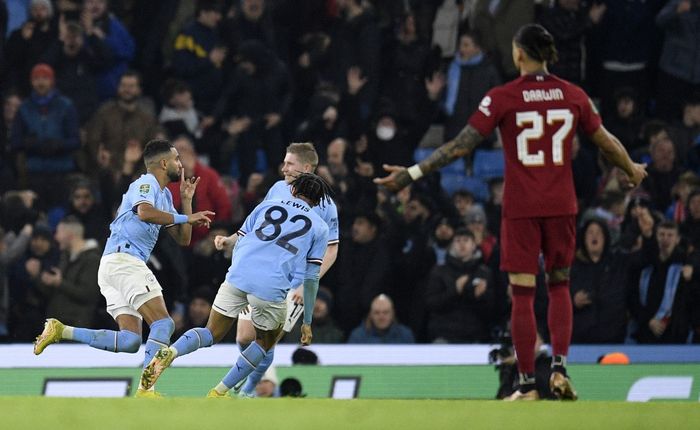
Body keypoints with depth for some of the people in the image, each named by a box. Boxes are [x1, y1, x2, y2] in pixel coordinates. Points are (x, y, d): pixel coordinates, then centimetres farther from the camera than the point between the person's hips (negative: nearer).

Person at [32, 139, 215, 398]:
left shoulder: (164, 195, 26)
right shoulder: (146, 183, -3)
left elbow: (183, 239, 26)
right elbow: (145, 212, -25)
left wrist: (187, 200, 18)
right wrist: (185, 218, -17)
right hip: (123, 259, -10)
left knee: (130, 341, -3)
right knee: (163, 323, -17)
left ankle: (60, 331, -4)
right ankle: (146, 389, -26)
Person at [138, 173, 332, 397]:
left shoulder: (267, 205, 20)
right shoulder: (319, 227, 15)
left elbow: (238, 243, 18)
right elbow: (311, 278, 12)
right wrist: (307, 323, 16)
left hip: (238, 277, 2)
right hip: (272, 288, -2)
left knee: (211, 334, 13)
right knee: (265, 343, 23)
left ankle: (169, 353, -17)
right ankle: (219, 392, 14)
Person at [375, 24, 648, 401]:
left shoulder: (502, 98, -8)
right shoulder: (573, 96, 1)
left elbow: (462, 144, -12)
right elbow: (607, 142, 13)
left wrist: (413, 173, -8)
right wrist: (632, 170, 33)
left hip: (520, 207, -3)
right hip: (561, 205, 3)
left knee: (522, 294, 2)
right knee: (559, 284, 18)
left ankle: (528, 384, 2)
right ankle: (559, 367, 3)